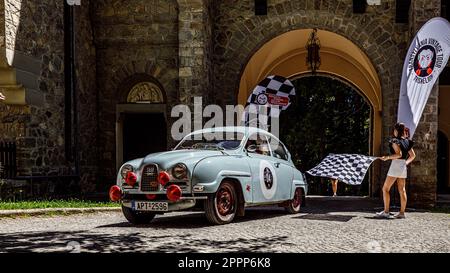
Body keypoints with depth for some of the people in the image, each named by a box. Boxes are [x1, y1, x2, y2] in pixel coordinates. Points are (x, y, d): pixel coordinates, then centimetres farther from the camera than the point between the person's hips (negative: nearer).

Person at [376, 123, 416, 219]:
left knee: (385, 189, -1)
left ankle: (386, 212, -4)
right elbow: (413, 155, 16)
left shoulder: (395, 141, -11)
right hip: (403, 166, 8)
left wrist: (387, 157, -17)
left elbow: (399, 154, -22)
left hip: (396, 164, -8)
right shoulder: (407, 141, 11)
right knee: (402, 190, 8)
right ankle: (402, 212, 8)